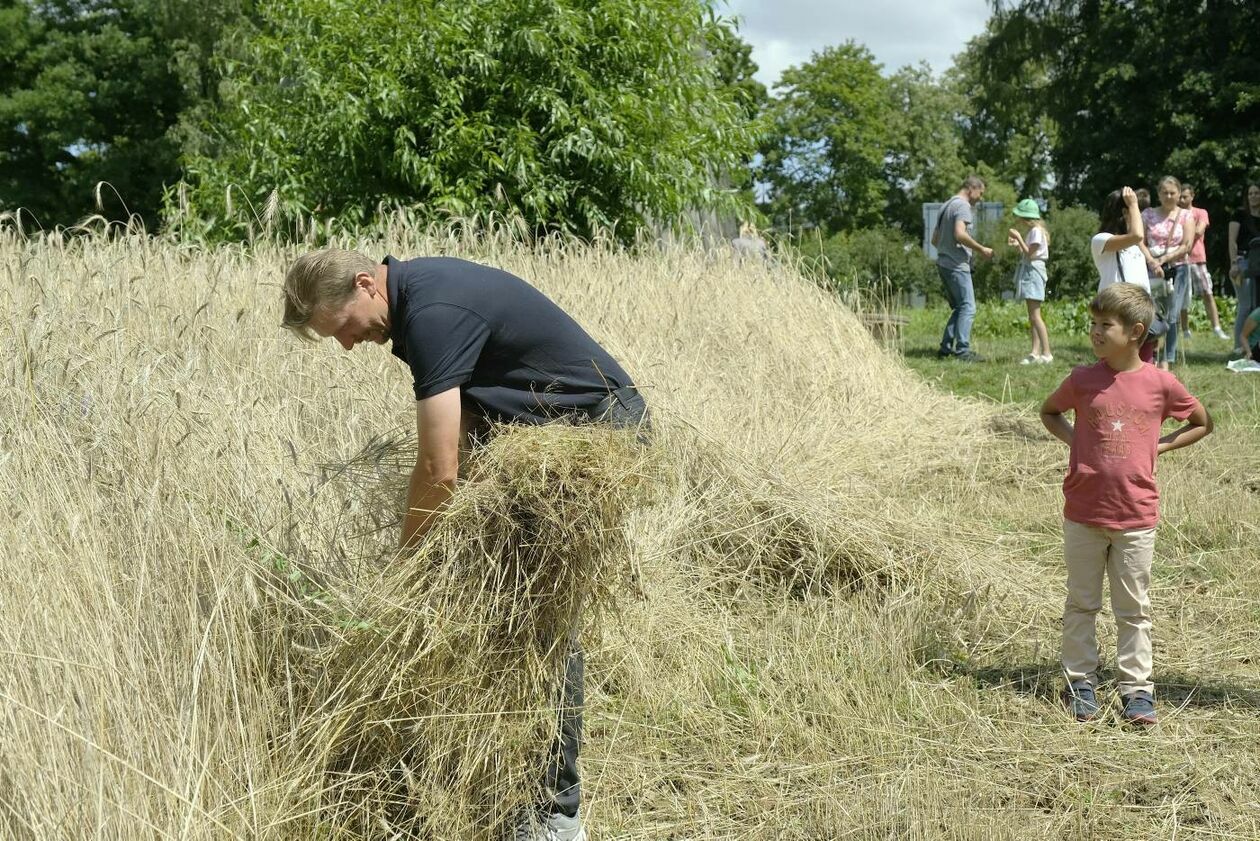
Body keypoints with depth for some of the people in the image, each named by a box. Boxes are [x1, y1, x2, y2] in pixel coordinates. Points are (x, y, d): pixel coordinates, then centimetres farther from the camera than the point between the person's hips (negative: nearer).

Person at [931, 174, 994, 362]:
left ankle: (946, 348, 13)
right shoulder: (962, 205, -10)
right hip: (957, 265, -9)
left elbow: (934, 239, 23)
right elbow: (960, 234, -24)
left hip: (943, 263, 9)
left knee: (959, 307, 15)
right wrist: (981, 249, -16)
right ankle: (962, 350, -10)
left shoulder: (946, 206, 19)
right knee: (968, 307, -6)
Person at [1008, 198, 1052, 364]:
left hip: (1033, 272, -11)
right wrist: (1017, 244, 10)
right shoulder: (1032, 231, 17)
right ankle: (1036, 352, 6)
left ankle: (1047, 353, -14)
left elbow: (1029, 254, -17)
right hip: (1028, 273, 11)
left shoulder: (1036, 231, -13)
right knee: (1032, 316, 7)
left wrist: (1019, 237, -13)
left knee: (1035, 316, -13)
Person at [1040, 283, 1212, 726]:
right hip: (1083, 513, 1)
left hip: (1136, 516, -1)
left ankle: (1137, 689, 17)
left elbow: (1202, 423, 11)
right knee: (1081, 603, 10)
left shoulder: (1161, 384, -6)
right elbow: (1048, 412, 16)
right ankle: (1081, 682, 22)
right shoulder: (1082, 380, -4)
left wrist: (1158, 446, -1)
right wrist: (1075, 440, 0)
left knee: (1134, 608, 8)